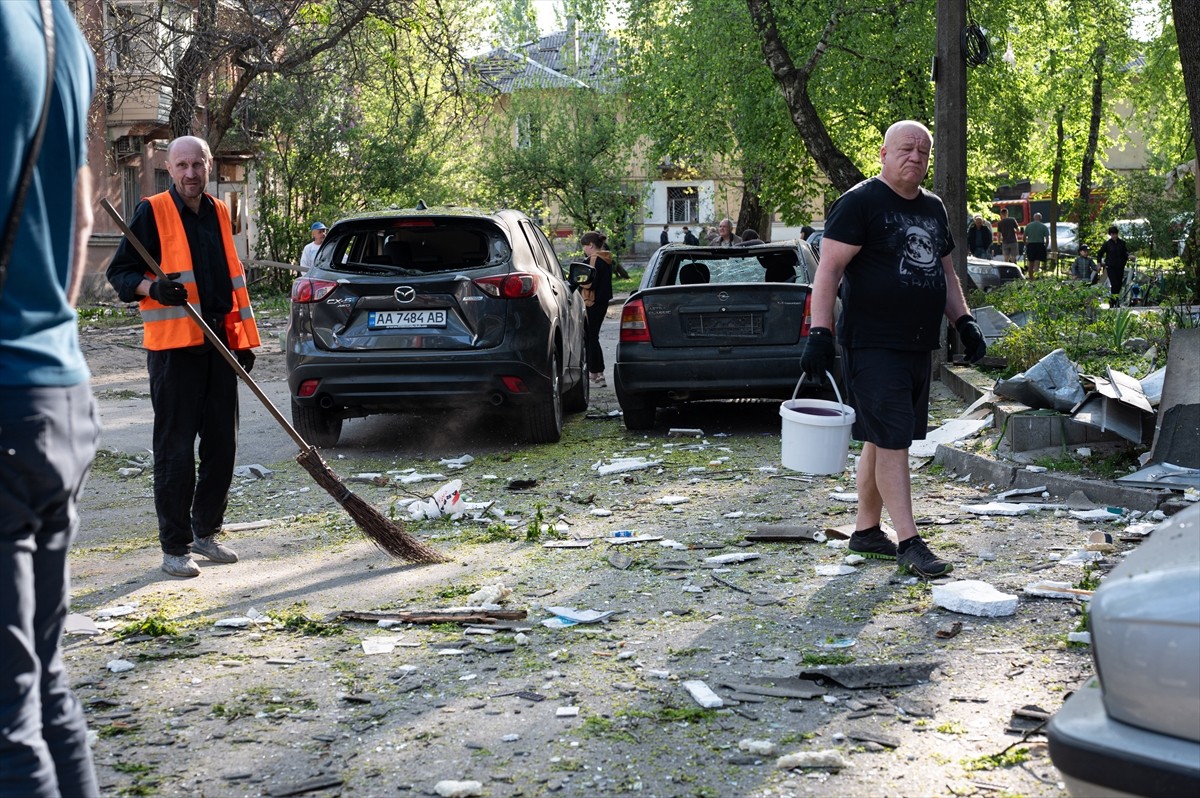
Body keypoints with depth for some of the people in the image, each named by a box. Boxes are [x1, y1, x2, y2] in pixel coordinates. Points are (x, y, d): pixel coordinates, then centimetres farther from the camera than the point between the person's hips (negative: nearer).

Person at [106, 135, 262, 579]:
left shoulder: (219, 213, 15)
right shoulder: (152, 212, -3)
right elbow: (120, 272, -3)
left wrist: (244, 339, 18)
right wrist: (153, 287, -24)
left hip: (219, 343, 6)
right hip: (173, 345, -6)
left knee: (222, 443, 10)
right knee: (174, 447, -3)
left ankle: (205, 531, 25)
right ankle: (174, 546, 5)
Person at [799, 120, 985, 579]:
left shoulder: (933, 208, 17)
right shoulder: (859, 203, -8)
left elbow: (945, 273, 27)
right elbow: (829, 271, -14)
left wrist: (963, 322, 16)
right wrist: (820, 332, -22)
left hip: (918, 347, 8)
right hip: (873, 346, -8)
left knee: (882, 441, 13)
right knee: (892, 441, -10)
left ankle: (866, 531, 23)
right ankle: (909, 543, -8)